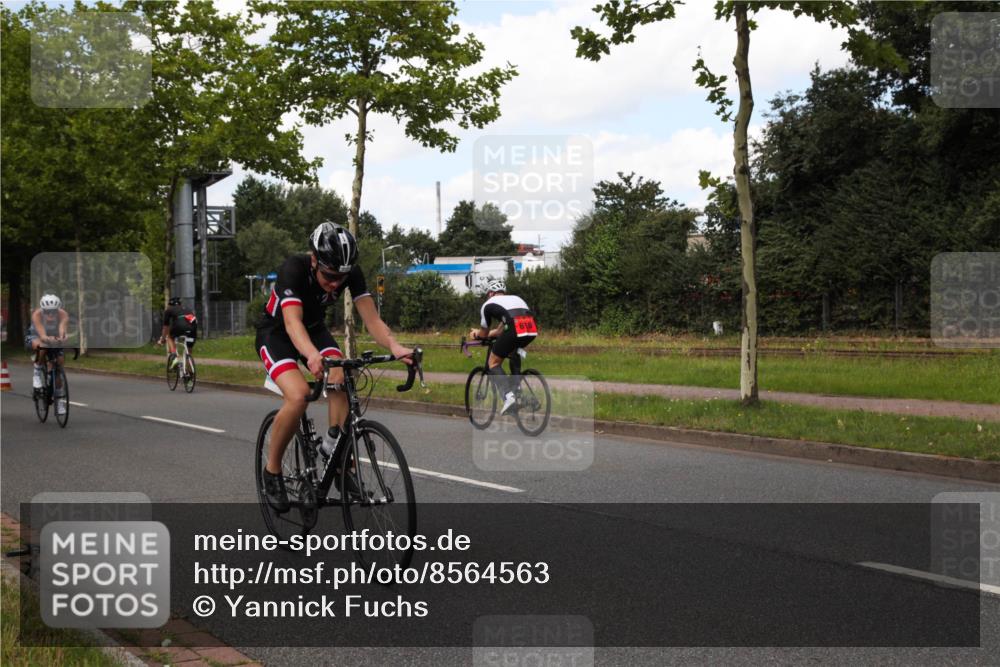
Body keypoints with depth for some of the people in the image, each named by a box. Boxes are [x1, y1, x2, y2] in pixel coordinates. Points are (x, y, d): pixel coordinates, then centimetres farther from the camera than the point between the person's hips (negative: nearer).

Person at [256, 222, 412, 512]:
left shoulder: (351, 273, -22)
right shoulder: (294, 268, -34)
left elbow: (372, 318, -28)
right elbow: (292, 322, -46)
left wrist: (394, 346, -49)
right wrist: (313, 356, -67)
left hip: (314, 329, 4)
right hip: (276, 332, -4)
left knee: (342, 380, -27)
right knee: (298, 395, -29)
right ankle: (272, 471, -10)